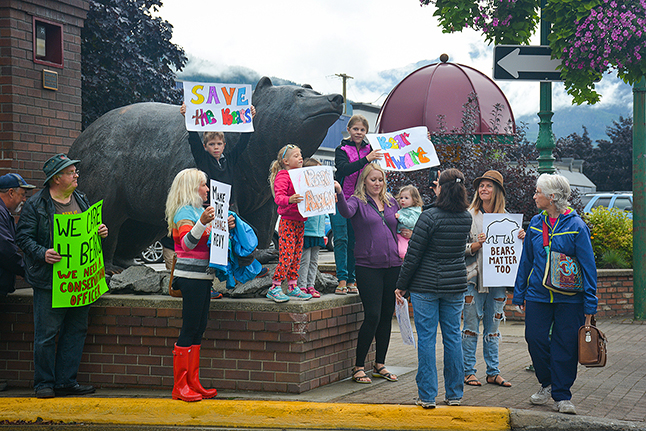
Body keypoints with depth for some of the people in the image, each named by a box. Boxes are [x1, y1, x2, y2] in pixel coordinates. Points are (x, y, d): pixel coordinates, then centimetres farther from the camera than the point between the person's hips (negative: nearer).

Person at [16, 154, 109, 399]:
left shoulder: (81, 200, 13)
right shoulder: (36, 205, -5)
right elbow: (23, 237, -7)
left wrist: (100, 232, 4)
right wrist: (42, 254, -22)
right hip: (50, 280, -6)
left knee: (76, 330, 8)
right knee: (46, 334, -2)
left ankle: (66, 382, 17)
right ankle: (44, 383, 9)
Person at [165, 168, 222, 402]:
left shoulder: (199, 211, 18)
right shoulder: (185, 212, -10)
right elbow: (187, 243, -26)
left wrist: (225, 228, 11)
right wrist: (202, 223, -40)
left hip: (203, 277, 9)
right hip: (191, 276, -9)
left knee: (199, 329, 10)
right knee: (189, 330, -7)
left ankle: (193, 384, 15)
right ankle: (180, 387, -3)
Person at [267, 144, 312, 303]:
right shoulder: (283, 176, -8)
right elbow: (278, 197, -20)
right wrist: (289, 200, -41)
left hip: (300, 222, 8)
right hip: (287, 221, -8)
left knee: (296, 256, 9)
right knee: (286, 255, -11)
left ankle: (293, 288, 15)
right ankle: (274, 288, -5)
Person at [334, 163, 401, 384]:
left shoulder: (391, 202, 15)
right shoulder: (358, 202, -1)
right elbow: (346, 212, -25)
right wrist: (340, 194, -42)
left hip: (392, 264, 5)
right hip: (368, 266, -5)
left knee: (387, 316, 9)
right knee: (372, 316, -10)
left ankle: (380, 364, 20)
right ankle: (359, 366, 2)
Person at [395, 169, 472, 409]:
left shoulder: (429, 217, -15)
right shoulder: (466, 218, 0)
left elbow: (413, 256, -11)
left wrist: (401, 286, -2)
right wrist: (443, 196, 31)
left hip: (425, 286, -5)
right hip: (455, 285, 5)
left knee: (426, 338, 1)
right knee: (453, 337, 11)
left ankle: (427, 395, 3)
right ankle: (454, 394, 16)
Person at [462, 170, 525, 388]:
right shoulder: (469, 215, -1)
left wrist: (521, 237, -4)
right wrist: (477, 244, -20)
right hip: (474, 278, -3)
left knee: (493, 327, 9)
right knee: (471, 327, 0)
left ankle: (493, 372, 15)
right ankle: (468, 371, 8)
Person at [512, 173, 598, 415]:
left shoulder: (576, 226, -7)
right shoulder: (536, 223, 7)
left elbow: (588, 266, -6)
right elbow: (526, 260, 14)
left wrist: (590, 304, -9)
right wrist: (520, 294, 12)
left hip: (569, 298, -4)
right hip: (538, 294, 4)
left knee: (565, 345, 0)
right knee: (535, 339, 0)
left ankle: (562, 396, 11)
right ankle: (548, 384, 23)